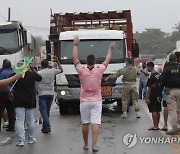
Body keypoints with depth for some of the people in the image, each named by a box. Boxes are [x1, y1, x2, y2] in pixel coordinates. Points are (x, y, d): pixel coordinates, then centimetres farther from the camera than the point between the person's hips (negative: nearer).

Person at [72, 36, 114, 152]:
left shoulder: (82, 71, -8)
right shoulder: (99, 71, -6)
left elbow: (75, 58, 1)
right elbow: (107, 60, 9)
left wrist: (76, 45, 8)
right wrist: (110, 49, 23)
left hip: (84, 101, 1)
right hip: (96, 101, -1)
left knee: (85, 123, 10)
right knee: (96, 123, -5)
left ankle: (86, 145, 21)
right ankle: (94, 145, -14)